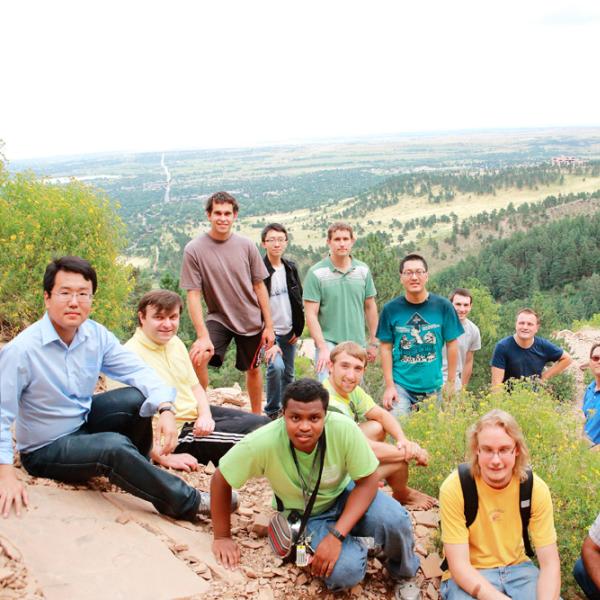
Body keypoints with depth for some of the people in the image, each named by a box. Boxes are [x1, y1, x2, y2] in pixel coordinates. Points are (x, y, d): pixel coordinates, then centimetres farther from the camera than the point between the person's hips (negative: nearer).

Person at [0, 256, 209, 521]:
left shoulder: (96, 335, -8)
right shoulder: (21, 350, -25)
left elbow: (138, 370, -10)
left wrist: (165, 408, -29)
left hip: (85, 421, 6)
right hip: (46, 450, -6)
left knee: (137, 397, -17)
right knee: (115, 447, -32)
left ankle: (138, 473, 9)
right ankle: (190, 503, -17)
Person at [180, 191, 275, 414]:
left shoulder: (246, 245, -7)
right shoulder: (194, 249, -13)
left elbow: (259, 286, 0)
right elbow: (193, 295, -14)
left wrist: (269, 326, 0)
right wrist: (203, 336, -23)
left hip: (251, 320, 2)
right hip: (218, 318, -2)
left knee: (253, 369, 17)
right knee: (197, 357, -27)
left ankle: (257, 416, 39)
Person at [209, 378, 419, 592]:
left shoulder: (344, 429, -30)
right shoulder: (263, 442, -31)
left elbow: (367, 481, -18)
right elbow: (220, 480, -16)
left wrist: (337, 535, -28)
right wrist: (222, 537, -8)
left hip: (345, 496, 1)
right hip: (305, 516, -1)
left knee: (394, 521, -29)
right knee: (345, 571, -27)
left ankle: (403, 572, 5)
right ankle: (353, 546, 10)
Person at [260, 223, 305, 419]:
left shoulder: (291, 268, 6)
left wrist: (298, 330, 7)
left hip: (289, 333, 6)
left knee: (288, 375, 10)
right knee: (276, 366, -24)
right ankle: (272, 412, -7)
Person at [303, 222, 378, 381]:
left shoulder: (363, 270, 4)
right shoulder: (316, 273, -8)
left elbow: (370, 307, 12)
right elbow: (311, 314, -9)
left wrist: (373, 342, 12)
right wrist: (322, 348, -16)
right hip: (329, 344, -4)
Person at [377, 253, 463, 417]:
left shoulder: (443, 306, -3)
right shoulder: (391, 309, -4)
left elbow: (452, 344, 3)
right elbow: (386, 348, 0)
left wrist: (451, 383, 3)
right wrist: (389, 386, -5)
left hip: (433, 386, 2)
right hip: (400, 385, -1)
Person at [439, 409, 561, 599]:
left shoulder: (536, 488, -12)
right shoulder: (455, 487, -21)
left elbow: (549, 563, -11)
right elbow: (459, 565, -21)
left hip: (517, 568, 3)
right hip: (468, 575, -3)